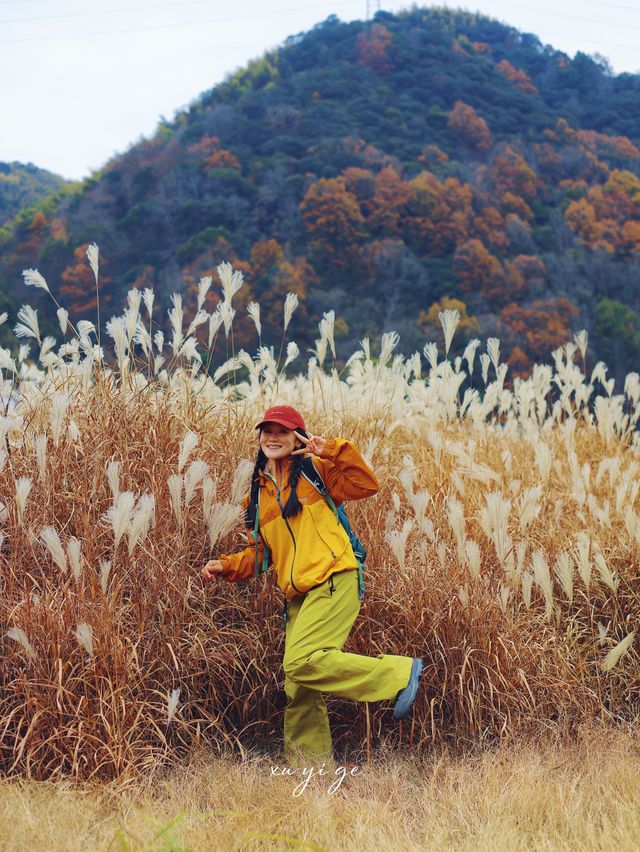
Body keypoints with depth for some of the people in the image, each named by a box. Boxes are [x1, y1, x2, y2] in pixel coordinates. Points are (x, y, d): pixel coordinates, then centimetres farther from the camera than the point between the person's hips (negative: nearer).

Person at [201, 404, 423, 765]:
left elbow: (366, 485, -5)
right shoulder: (258, 495, 21)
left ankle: (400, 673, -11)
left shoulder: (313, 471, 6)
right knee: (299, 690, 3)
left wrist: (332, 450, -12)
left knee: (302, 661, -24)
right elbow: (258, 552, 25)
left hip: (333, 582, -6)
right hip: (299, 597, 6)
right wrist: (227, 566, 8)